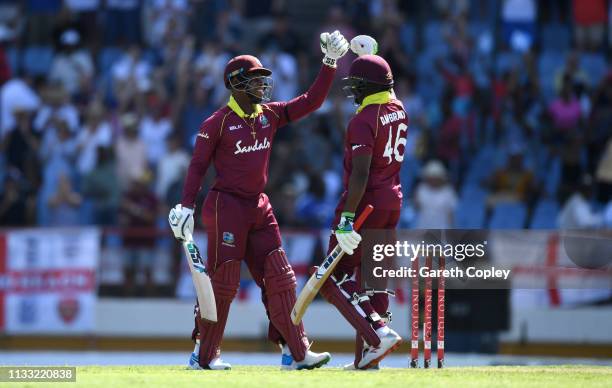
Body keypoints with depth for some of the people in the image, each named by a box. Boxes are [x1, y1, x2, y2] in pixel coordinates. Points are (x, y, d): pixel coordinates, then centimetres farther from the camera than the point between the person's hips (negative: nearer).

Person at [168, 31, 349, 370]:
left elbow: (311, 101, 8)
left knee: (279, 279, 2)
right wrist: (186, 206, -15)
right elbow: (198, 165, -8)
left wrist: (330, 64, 0)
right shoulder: (217, 123, -8)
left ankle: (296, 353, 3)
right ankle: (204, 355, 4)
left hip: (259, 208, 7)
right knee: (223, 280, -5)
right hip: (226, 206, -7)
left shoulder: (270, 115, 9)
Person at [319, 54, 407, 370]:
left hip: (365, 202, -9)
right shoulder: (398, 110, 7)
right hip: (393, 201, 9)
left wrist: (347, 218, -26)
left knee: (336, 277, -3)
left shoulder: (363, 121, -18)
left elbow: (360, 174, -24)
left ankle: (379, 332, -19)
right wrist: (365, 53, 39)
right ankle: (367, 355, 10)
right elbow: (384, 89, 34)